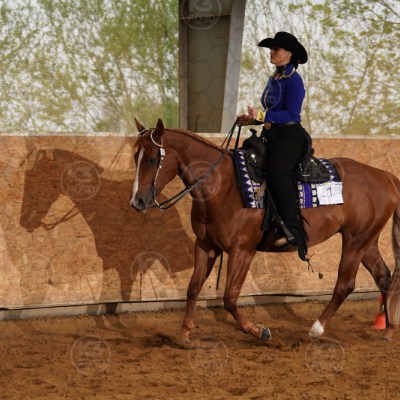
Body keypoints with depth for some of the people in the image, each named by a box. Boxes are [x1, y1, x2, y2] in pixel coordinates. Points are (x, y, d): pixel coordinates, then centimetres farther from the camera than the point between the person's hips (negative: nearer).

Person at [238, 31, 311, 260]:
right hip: (271, 136, 10)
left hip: (291, 136, -10)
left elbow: (291, 114, -17)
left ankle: (293, 231, -40)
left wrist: (262, 116, -24)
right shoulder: (274, 79, 18)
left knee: (277, 170, -35)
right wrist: (252, 120, 10)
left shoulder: (293, 80, -9)